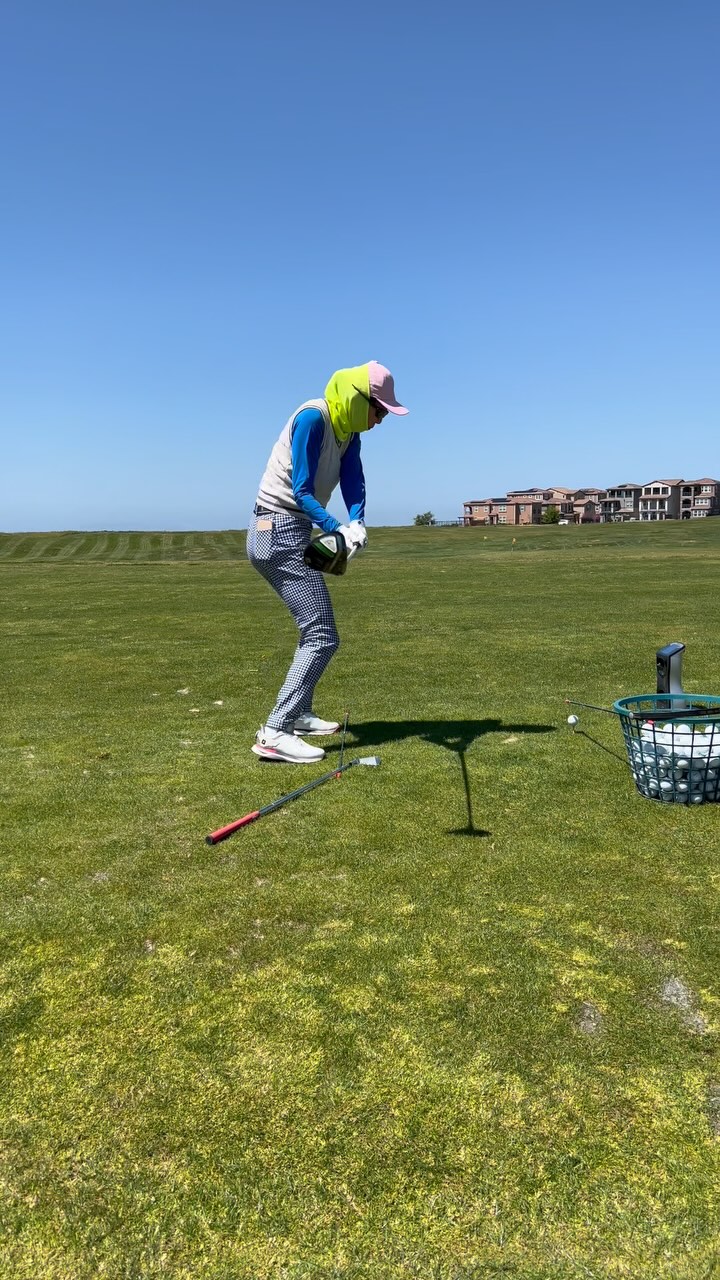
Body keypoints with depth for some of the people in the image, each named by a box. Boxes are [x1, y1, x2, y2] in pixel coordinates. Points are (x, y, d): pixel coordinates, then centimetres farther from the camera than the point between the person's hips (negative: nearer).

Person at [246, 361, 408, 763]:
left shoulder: (349, 431, 10)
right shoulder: (312, 418, -15)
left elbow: (354, 484, -2)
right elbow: (301, 492, -20)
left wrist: (357, 525, -22)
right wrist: (337, 528, -33)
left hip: (293, 534, 10)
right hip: (280, 531, -10)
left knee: (315, 628, 20)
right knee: (322, 635, -13)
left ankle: (299, 715, 31)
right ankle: (274, 733, -15)